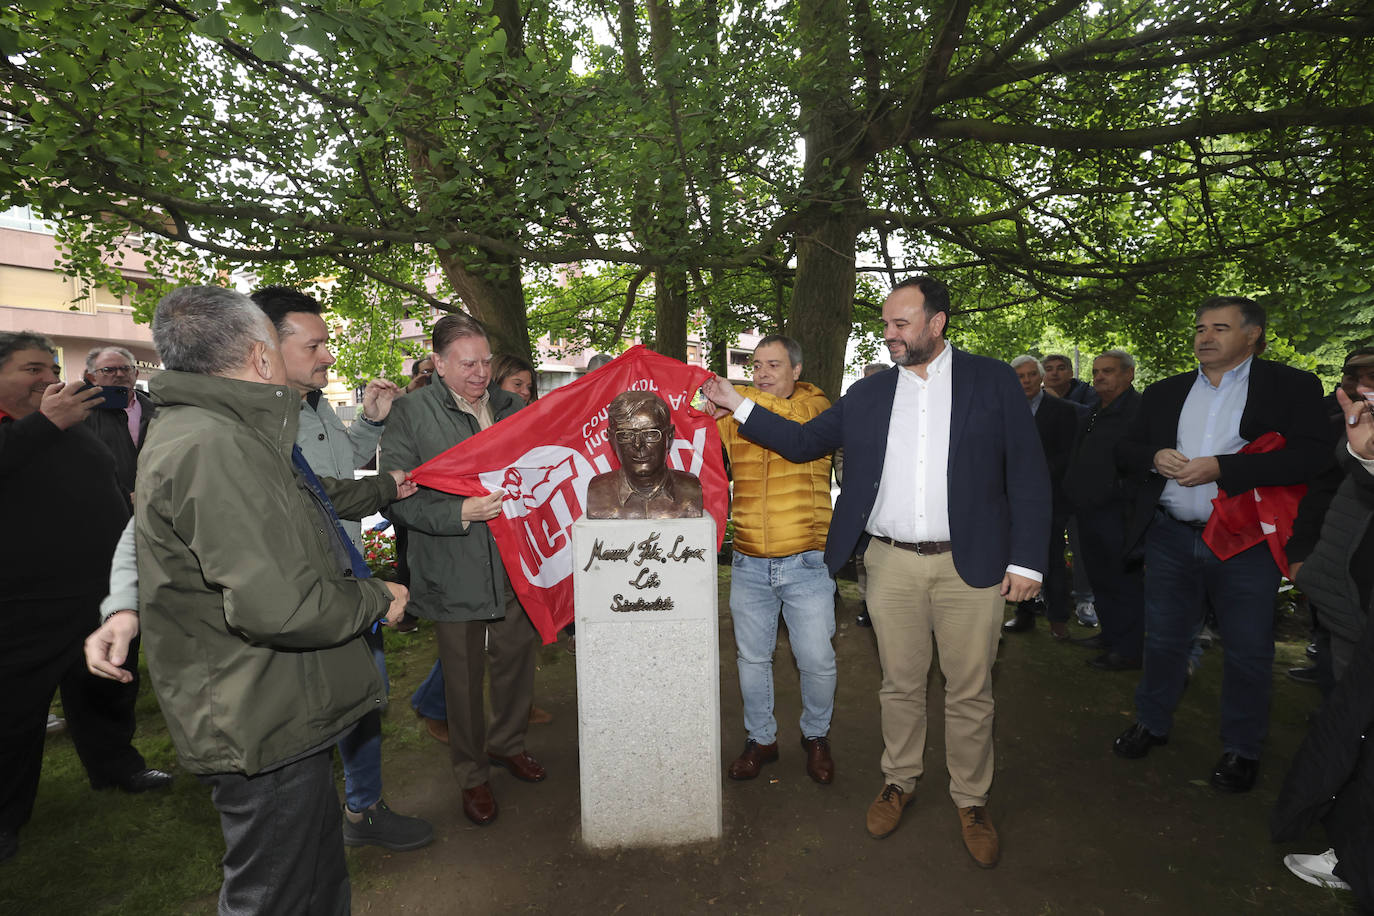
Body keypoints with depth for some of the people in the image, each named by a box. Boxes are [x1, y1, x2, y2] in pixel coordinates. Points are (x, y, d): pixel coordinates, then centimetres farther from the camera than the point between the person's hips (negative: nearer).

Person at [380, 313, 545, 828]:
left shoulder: (514, 408, 7)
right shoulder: (411, 413, -8)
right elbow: (396, 497, -14)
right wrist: (460, 513, -25)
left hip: (516, 566, 4)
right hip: (453, 572, -4)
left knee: (518, 659, 18)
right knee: (463, 677, 11)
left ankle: (507, 743, 44)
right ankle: (472, 776, 33)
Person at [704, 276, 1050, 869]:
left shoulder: (992, 380, 1)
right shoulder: (867, 393, 8)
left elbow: (1028, 474, -1)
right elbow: (804, 441, 10)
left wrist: (1027, 561, -6)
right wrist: (739, 407, 2)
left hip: (971, 564, -2)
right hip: (891, 564, 2)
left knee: (970, 692, 11)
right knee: (900, 684, 14)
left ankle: (971, 801, 31)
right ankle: (899, 782, 35)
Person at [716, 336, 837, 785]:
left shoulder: (816, 406, -2)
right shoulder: (732, 417, 8)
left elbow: (794, 419, -24)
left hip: (806, 564, -3)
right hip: (749, 565, 3)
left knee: (817, 661, 6)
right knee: (752, 659, 14)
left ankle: (816, 736, 34)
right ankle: (761, 738, 35)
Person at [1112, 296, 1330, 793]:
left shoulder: (1292, 387, -2)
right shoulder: (1163, 393, 10)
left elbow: (1311, 456, -14)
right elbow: (1125, 450, 11)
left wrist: (1220, 467, -21)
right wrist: (1154, 457, -11)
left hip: (1246, 544, -3)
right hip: (1171, 539, 3)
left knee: (1247, 651, 9)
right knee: (1164, 639, 15)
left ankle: (1241, 749, 28)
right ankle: (1152, 723, 33)